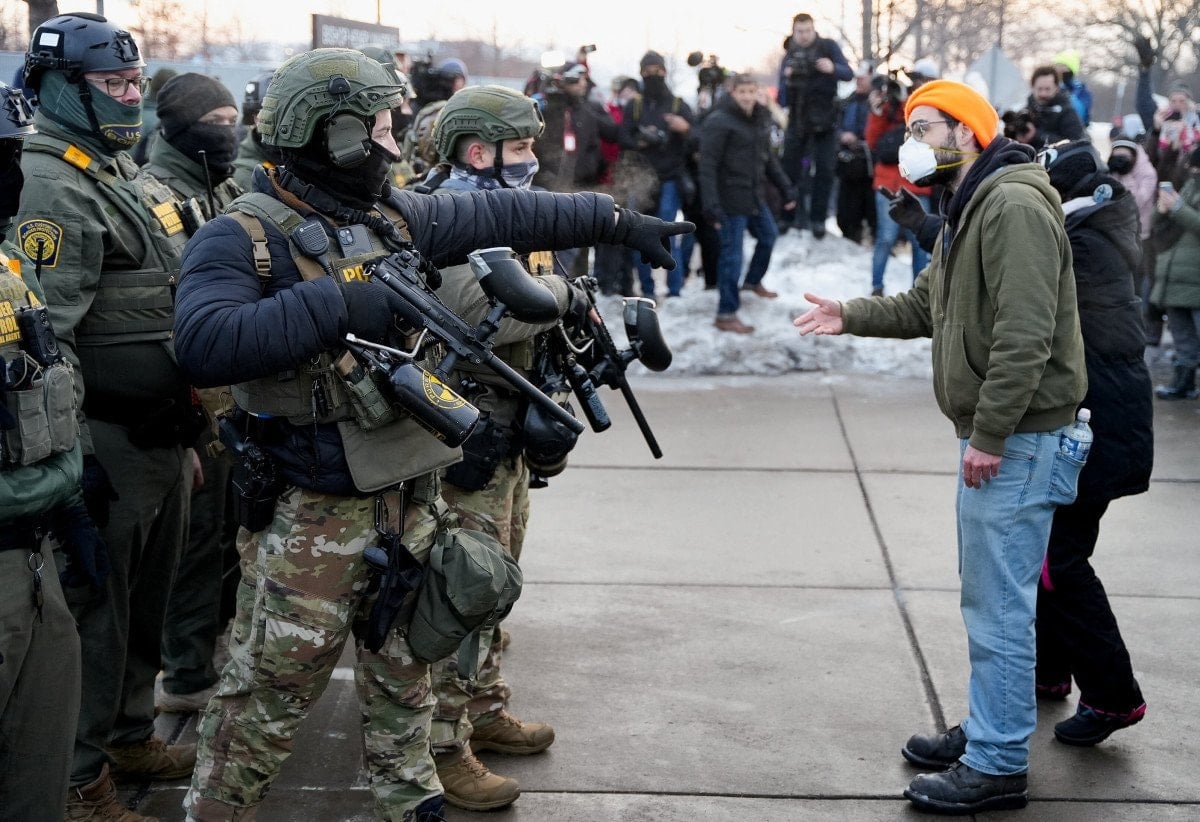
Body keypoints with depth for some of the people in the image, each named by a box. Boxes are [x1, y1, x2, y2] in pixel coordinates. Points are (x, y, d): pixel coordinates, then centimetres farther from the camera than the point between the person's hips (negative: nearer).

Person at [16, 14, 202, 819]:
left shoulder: (129, 173, 15)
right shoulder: (54, 187, -16)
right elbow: (44, 335, -23)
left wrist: (190, 419, 22)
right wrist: (71, 452, -25)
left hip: (164, 431, 9)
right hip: (108, 440, -9)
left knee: (148, 599, 20)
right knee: (94, 609, 0)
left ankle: (132, 735, 36)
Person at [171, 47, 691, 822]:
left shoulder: (395, 216, 7)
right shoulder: (242, 239, -14)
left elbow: (505, 215, 16)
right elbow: (204, 343, -31)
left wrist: (617, 219, 19)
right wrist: (335, 305, -30)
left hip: (413, 500, 7)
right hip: (313, 518, -7)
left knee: (405, 677, 21)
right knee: (268, 694, 1)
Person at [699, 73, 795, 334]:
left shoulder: (759, 120, 8)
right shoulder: (719, 122, -17)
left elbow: (768, 158, 18)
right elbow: (707, 166, -20)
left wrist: (786, 189, 16)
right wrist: (711, 205, -27)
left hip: (754, 196, 8)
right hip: (731, 200, -8)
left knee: (768, 235, 25)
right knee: (732, 254, -4)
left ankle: (753, 281, 51)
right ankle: (726, 315, 5)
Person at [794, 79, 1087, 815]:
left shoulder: (1016, 206, -17)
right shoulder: (969, 210, 18)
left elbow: (1025, 333, -24)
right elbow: (925, 306, 21)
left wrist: (990, 435, -24)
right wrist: (851, 316, 7)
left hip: (1017, 440, -11)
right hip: (989, 436, 11)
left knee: (1000, 604, -6)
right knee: (987, 597, 18)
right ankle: (985, 731, 30)